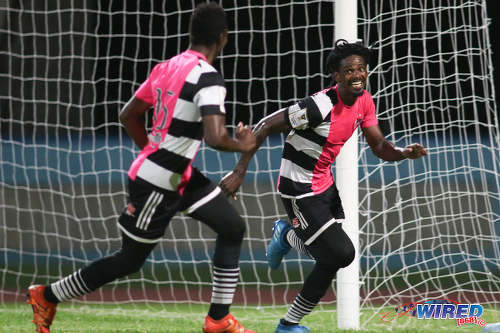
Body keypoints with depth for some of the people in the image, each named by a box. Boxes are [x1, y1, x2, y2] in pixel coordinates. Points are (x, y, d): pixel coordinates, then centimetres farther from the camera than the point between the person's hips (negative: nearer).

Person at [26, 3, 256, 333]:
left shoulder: (167, 67, 4)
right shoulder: (208, 78, -22)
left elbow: (128, 115, 13)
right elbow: (215, 138, -31)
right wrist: (242, 145, -11)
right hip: (157, 184, -9)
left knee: (233, 226, 9)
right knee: (129, 261, 7)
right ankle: (46, 296, 22)